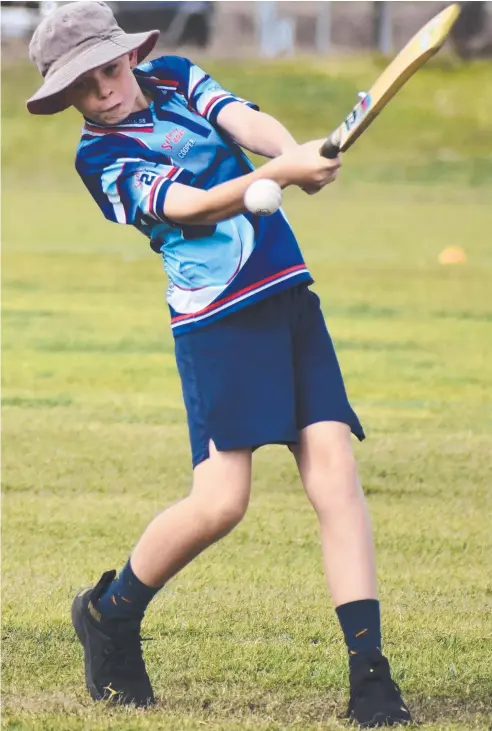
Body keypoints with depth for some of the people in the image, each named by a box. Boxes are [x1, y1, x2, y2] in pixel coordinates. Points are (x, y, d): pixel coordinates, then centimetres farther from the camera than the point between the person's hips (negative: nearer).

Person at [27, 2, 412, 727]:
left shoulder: (176, 77, 13)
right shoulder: (101, 157, -4)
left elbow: (248, 122, -3)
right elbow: (194, 207, -17)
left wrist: (296, 153, -26)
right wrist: (279, 174, -34)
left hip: (290, 295, 5)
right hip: (216, 317, -5)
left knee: (334, 468, -8)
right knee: (220, 501, -13)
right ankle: (109, 614, 15)